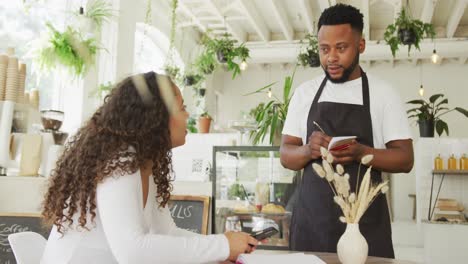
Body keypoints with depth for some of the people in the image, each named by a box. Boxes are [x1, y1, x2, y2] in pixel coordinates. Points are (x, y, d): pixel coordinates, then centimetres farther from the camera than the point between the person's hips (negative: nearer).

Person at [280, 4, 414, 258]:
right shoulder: (304, 93, 5)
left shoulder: (383, 93, -1)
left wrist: (362, 152, -21)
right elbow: (286, 155, 6)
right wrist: (308, 151, -16)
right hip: (311, 218, 2)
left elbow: (405, 159, -3)